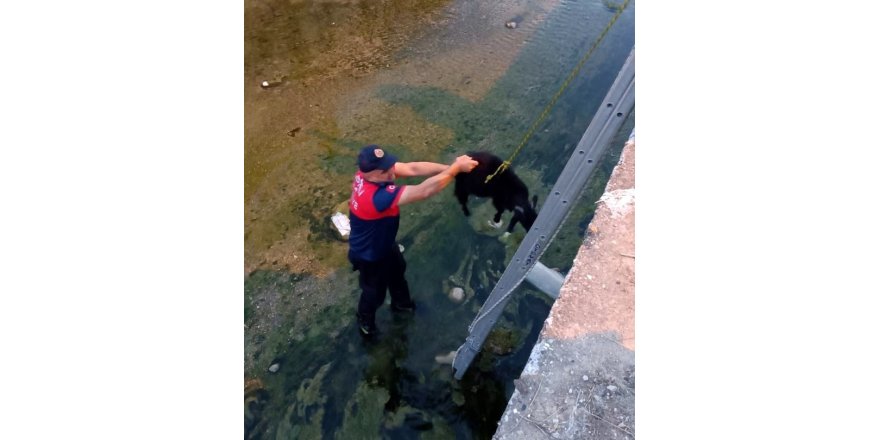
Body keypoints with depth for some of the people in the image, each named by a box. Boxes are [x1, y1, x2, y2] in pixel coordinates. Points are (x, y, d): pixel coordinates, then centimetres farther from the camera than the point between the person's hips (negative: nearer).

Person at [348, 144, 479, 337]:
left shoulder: (370, 172, -21)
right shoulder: (377, 197, -46)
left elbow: (412, 168, -22)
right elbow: (425, 191, -46)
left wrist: (449, 167, -30)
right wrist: (456, 168, -37)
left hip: (383, 242, 8)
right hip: (369, 255, -8)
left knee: (397, 270, 33)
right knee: (375, 292, 21)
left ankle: (401, 302, 63)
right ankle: (365, 321, 54)